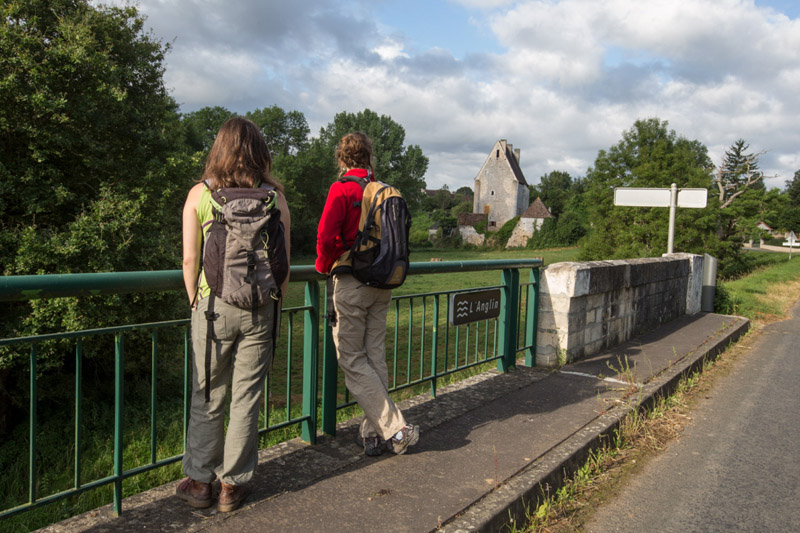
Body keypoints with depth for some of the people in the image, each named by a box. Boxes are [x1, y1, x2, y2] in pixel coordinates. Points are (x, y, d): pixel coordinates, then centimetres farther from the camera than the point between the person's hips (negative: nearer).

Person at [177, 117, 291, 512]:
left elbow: (189, 259, -2)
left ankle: (200, 482, 25)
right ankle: (233, 485, 21)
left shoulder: (200, 193, -2)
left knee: (207, 398, 13)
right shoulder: (274, 197, -1)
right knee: (246, 399, 10)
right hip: (260, 309, 1)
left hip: (213, 307, 0)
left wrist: (195, 301, 12)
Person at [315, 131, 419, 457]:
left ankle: (394, 428, -2)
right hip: (382, 284, 6)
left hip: (351, 282, -6)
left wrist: (324, 266, 1)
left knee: (351, 359, 2)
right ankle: (375, 433, 17)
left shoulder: (342, 190, -9)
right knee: (375, 358, 11)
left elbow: (326, 237, -17)